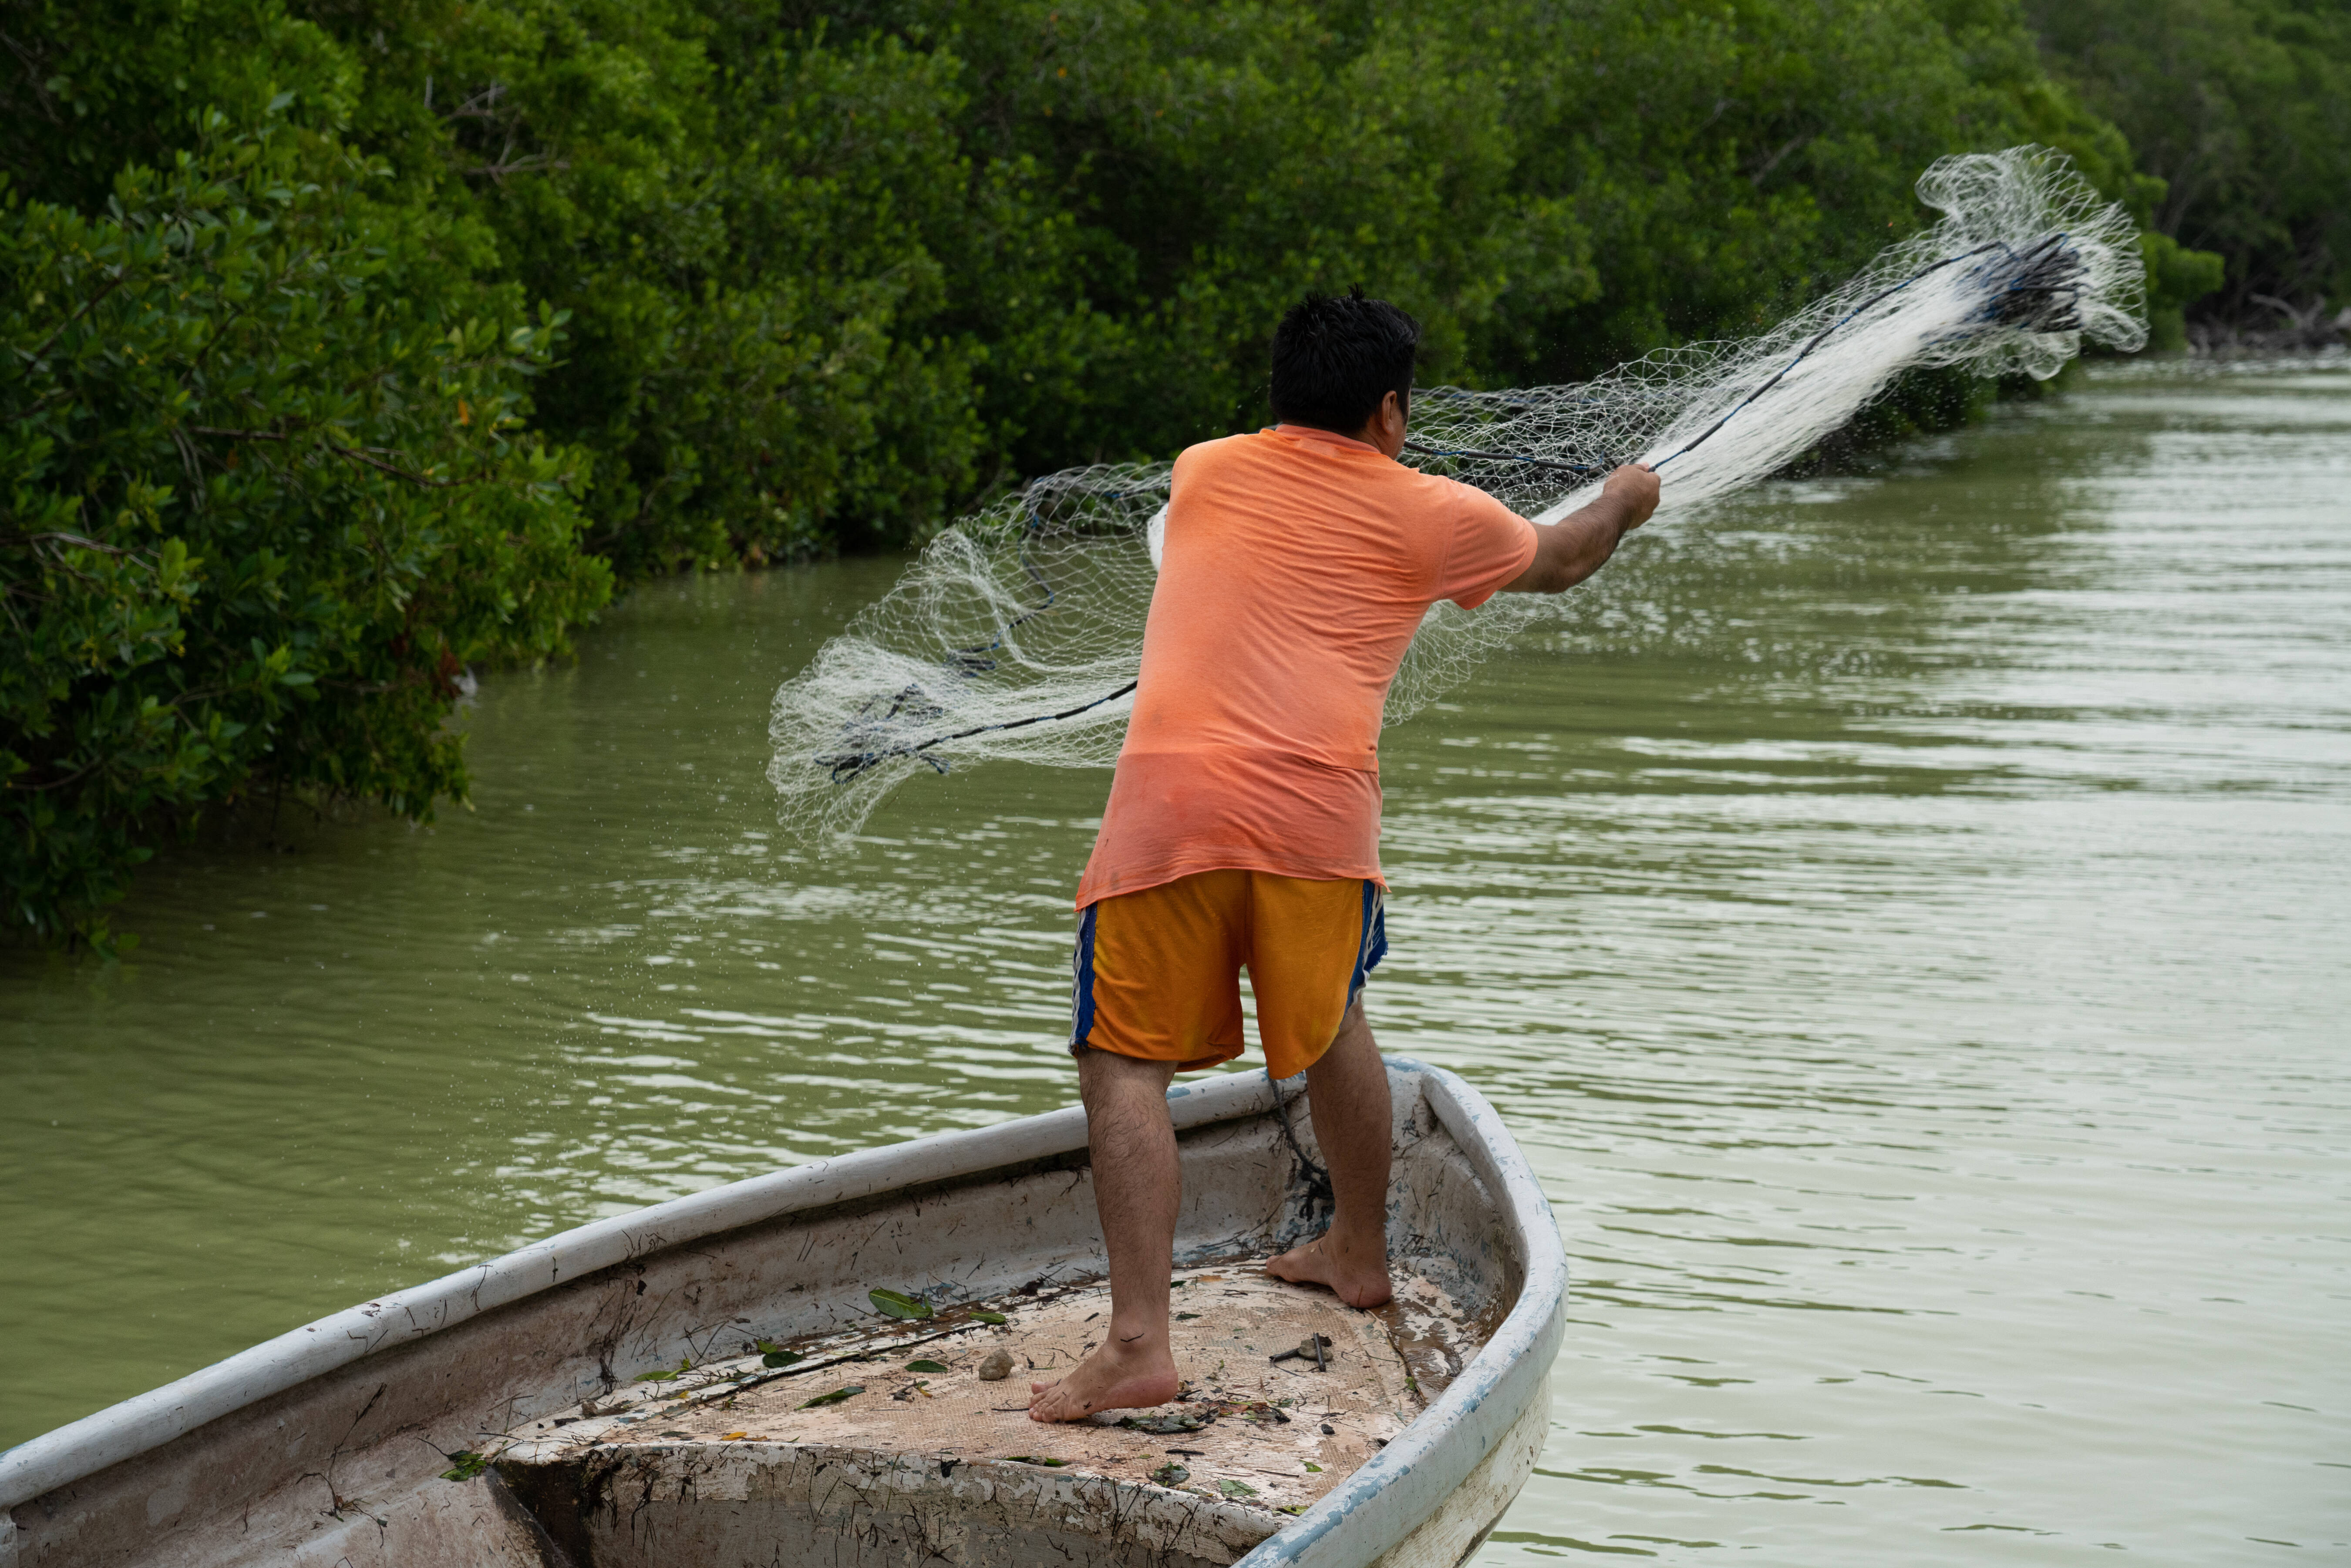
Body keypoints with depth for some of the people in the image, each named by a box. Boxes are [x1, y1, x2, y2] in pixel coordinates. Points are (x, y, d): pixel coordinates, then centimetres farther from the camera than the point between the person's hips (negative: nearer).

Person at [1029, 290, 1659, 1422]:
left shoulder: (1202, 474, 18)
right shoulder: (1427, 515, 12)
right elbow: (1557, 562, 31)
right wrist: (1622, 504, 53)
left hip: (1173, 801, -1)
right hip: (1319, 809, 1)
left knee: (1127, 1062, 0)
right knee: (1330, 1027, 25)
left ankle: (1138, 1339, -13)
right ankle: (1359, 1255, 43)